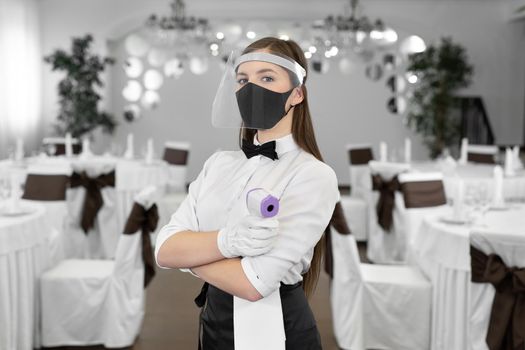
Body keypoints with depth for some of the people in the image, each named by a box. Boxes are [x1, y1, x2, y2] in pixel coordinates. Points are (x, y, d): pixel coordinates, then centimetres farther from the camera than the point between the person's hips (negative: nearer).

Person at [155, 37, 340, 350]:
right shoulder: (218, 163, 1)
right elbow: (164, 250, -8)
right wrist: (225, 241, -26)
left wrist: (190, 252, -9)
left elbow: (253, 284, -25)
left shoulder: (315, 176, -17)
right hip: (214, 323, 5)